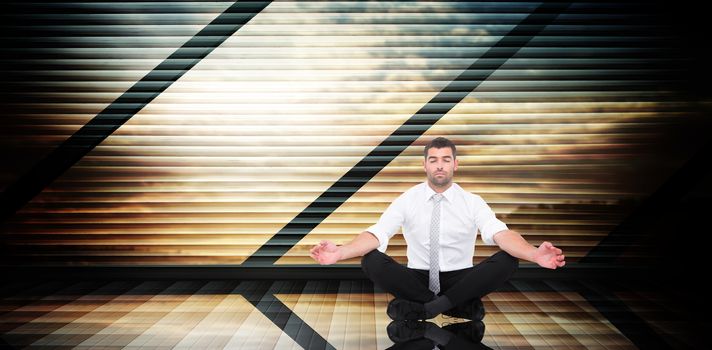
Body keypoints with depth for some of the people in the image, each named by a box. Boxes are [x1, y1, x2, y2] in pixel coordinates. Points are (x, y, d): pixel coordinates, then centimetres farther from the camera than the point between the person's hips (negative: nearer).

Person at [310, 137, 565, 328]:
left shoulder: (472, 202, -3)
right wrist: (340, 252, -35)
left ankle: (422, 307, -21)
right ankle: (461, 305, -19)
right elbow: (377, 234, -15)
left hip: (459, 280, 0)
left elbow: (501, 234, -20)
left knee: (508, 260, -26)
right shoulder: (407, 200, -2)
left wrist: (535, 254, -43)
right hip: (417, 279, 1)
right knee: (371, 261, -26)